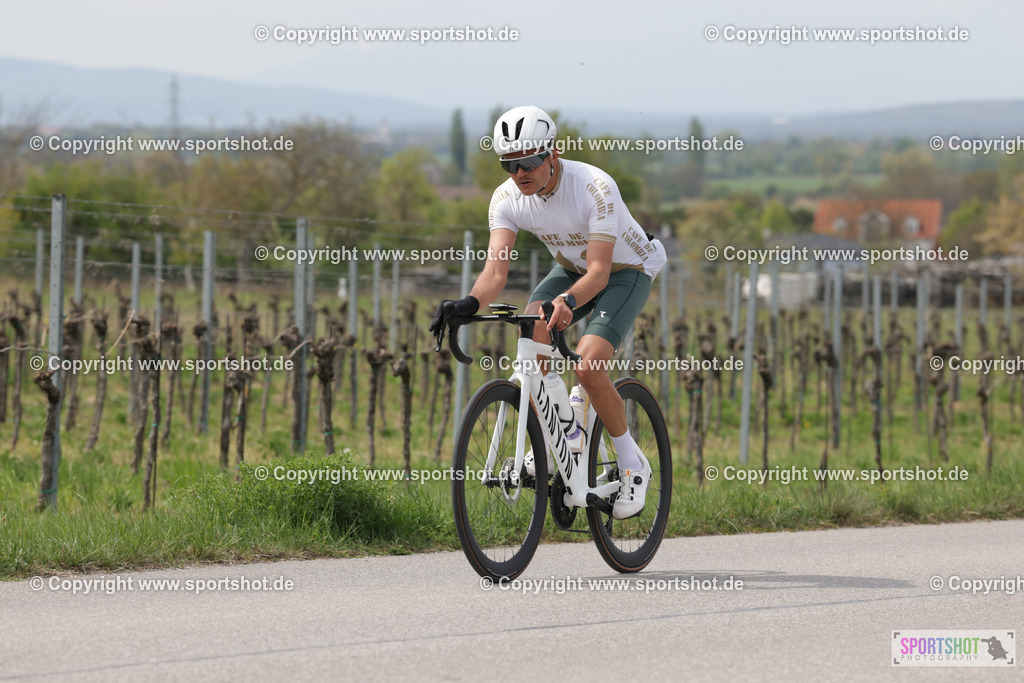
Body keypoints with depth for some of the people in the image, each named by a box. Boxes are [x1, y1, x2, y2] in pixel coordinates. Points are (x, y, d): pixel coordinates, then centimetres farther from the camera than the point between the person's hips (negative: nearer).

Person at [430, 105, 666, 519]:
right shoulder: (507, 199, -18)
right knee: (532, 330, -26)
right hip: (572, 268, 5)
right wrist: (471, 304, -49)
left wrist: (568, 301, -58)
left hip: (625, 271, -5)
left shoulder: (594, 188, -33)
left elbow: (599, 270, -37)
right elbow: (496, 268, -27)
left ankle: (632, 466, -4)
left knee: (588, 367, -25)